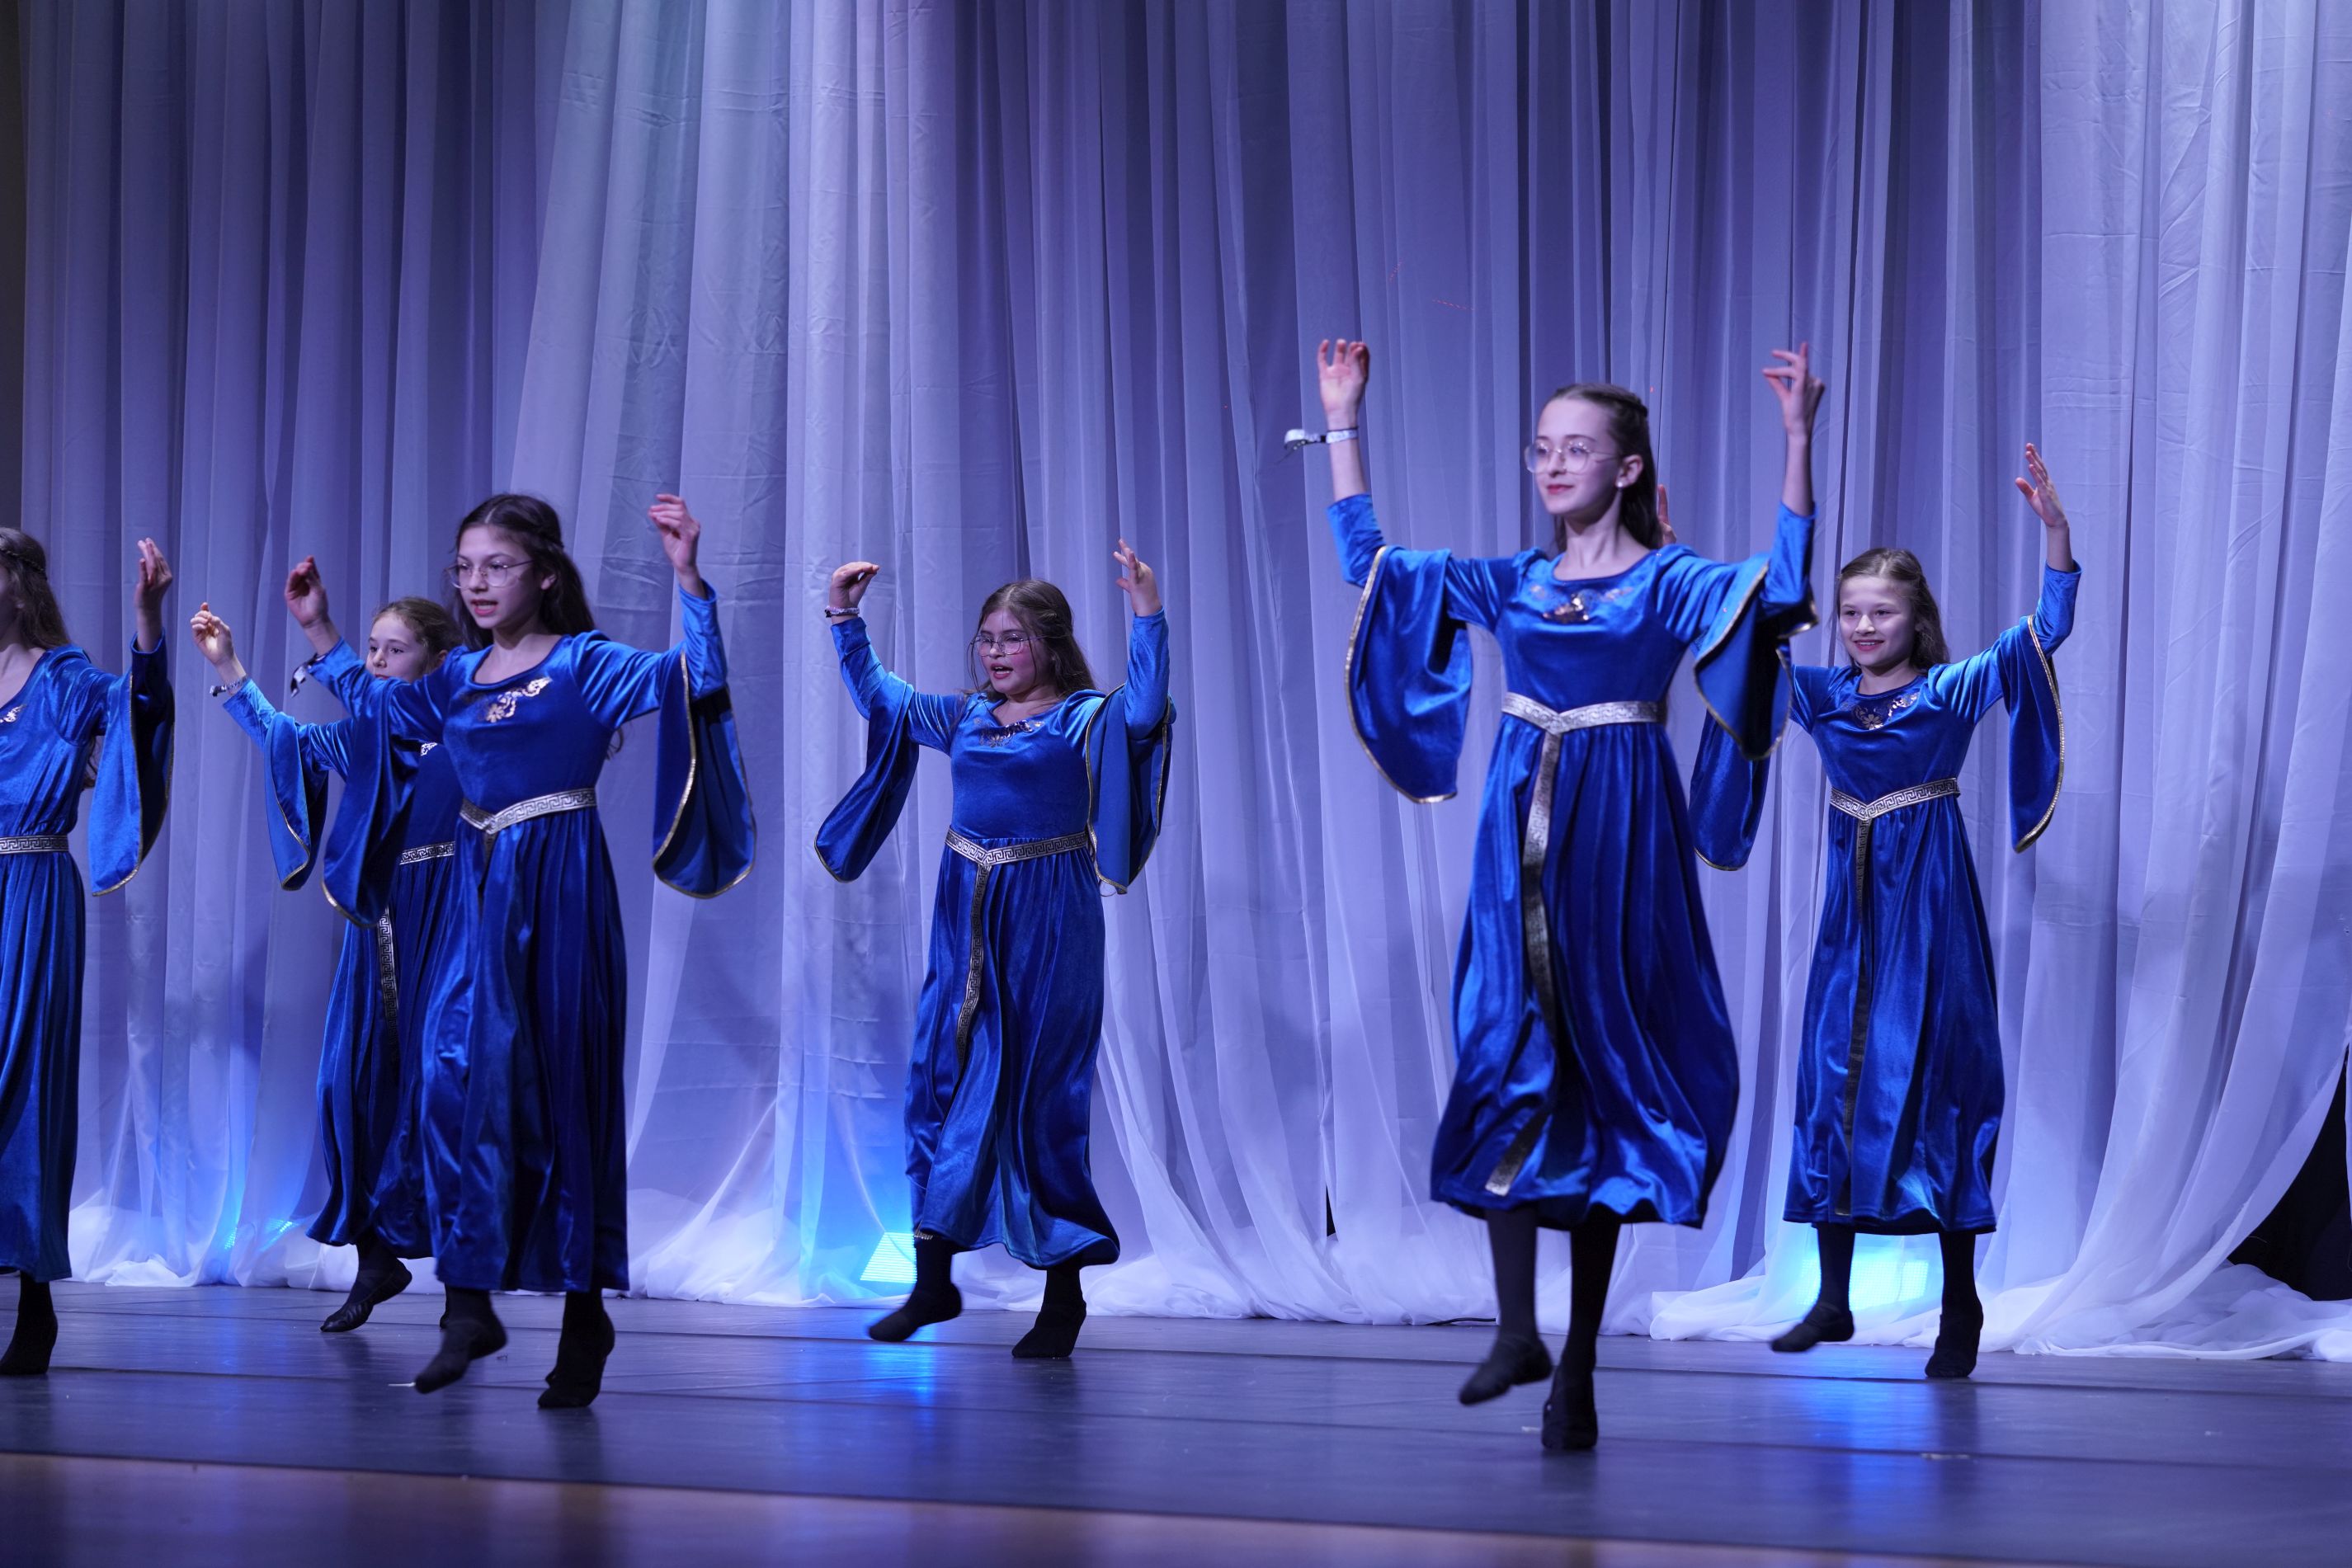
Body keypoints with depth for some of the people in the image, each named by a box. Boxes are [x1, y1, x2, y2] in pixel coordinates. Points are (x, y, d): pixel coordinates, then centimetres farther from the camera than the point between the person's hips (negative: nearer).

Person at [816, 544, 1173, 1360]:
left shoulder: (1085, 718, -3)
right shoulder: (962, 717, 12)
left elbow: (1146, 707, -22)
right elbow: (875, 694, 20)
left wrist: (1148, 617, -33)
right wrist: (845, 617, 11)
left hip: (1047, 924, -5)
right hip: (965, 918, 5)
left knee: (1044, 1093, -3)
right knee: (940, 1080, 6)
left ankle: (1064, 1293, 6)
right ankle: (933, 1279, 16)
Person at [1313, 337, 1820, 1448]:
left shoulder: (1670, 581, -1)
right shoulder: (1513, 583, 12)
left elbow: (1783, 583, -18)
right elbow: (1367, 557, 17)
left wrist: (1797, 438, -25)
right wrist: (1343, 425, 15)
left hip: (1616, 836, -4)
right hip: (1521, 829, 4)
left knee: (1601, 1073, -1)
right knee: (1505, 1061, -3)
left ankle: (1577, 1368, 4)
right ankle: (1517, 1331, 7)